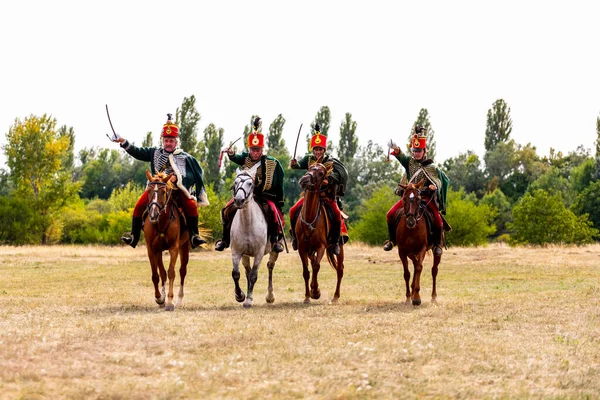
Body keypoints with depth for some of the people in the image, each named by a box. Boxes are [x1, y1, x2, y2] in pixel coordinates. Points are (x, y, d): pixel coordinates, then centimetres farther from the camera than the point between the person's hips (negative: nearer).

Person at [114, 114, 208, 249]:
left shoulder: (185, 157, 8)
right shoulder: (155, 153, 15)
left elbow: (194, 176, 5)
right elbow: (137, 152, 8)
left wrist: (177, 178, -8)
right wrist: (123, 142, -3)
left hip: (177, 188, -2)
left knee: (191, 206, -24)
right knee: (140, 206, -15)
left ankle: (194, 236, -14)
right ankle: (133, 236, -4)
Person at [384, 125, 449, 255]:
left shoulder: (431, 167, 1)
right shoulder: (409, 162, 6)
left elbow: (438, 180, 1)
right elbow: (401, 156, -13)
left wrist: (434, 186, -25)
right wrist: (396, 150, -37)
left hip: (426, 197, -2)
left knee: (437, 219, -22)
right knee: (390, 215, -12)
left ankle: (437, 244, -1)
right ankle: (392, 240, 8)